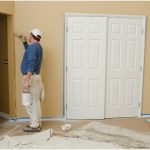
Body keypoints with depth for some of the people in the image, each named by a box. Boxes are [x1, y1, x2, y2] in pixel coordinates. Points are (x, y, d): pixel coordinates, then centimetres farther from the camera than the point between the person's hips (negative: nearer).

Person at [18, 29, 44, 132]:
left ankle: (35, 125, 2)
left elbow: (31, 64, -26)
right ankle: (37, 123, 21)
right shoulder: (37, 46, 15)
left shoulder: (33, 46, -16)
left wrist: (27, 80, -30)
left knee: (30, 102, -4)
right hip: (35, 76, 10)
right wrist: (24, 41, 37)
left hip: (31, 77, -10)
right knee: (35, 101, 13)